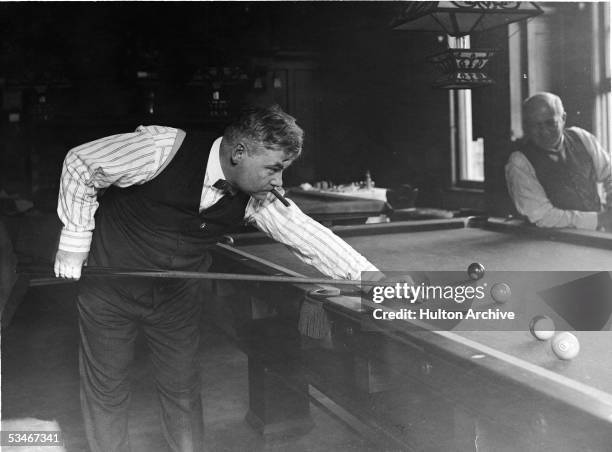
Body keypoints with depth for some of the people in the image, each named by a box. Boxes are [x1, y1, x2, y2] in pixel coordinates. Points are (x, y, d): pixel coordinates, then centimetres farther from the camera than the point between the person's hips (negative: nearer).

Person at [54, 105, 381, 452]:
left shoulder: (258, 198, -16)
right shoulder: (162, 149, -30)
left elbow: (309, 235, -12)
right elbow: (81, 163, -17)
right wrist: (76, 238, -12)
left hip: (178, 294, 3)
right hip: (109, 288, -3)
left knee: (183, 388, 12)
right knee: (106, 389, 9)